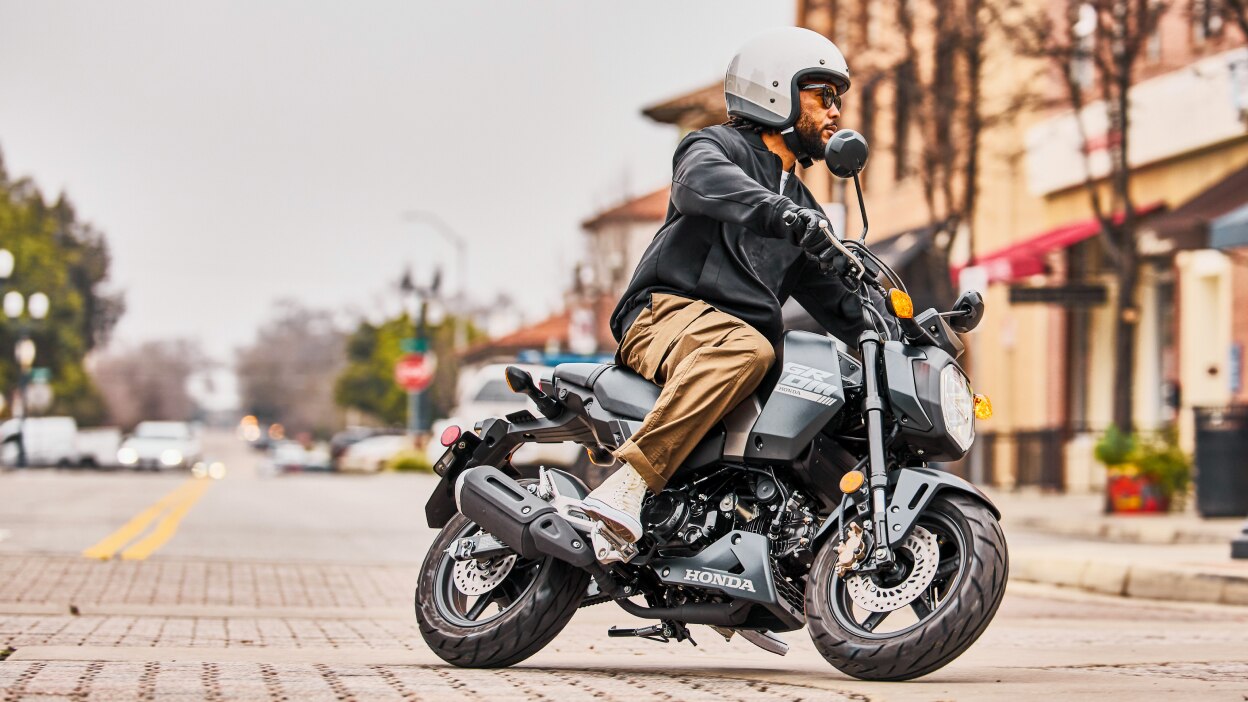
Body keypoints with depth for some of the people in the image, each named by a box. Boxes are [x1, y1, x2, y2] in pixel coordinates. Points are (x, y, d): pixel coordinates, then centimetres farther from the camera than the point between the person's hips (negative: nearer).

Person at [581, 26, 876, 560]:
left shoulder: (802, 207, 31)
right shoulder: (718, 146, 7)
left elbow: (831, 299, 28)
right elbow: (703, 180, -20)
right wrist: (782, 215, -39)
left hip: (745, 336, 8)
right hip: (670, 311, -8)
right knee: (743, 349, -40)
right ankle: (626, 486, -47)